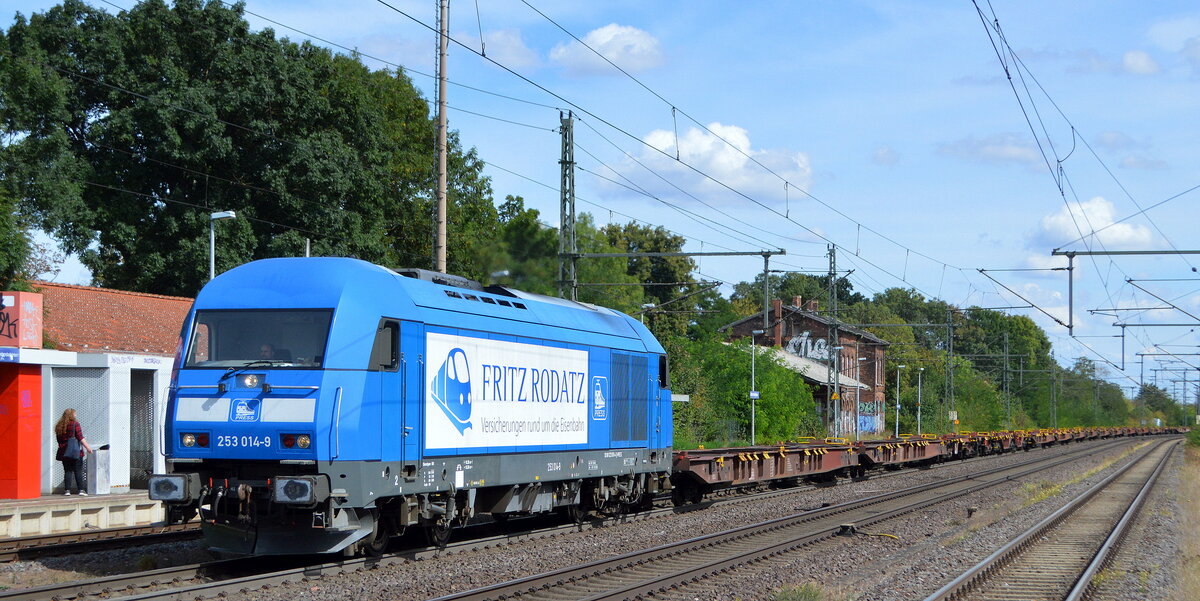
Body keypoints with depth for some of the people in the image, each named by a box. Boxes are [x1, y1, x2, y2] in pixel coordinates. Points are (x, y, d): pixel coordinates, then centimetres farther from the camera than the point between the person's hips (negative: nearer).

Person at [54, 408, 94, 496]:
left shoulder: (59, 426, 9)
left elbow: (59, 440, 14)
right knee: (78, 471, -1)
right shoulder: (75, 424, -6)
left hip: (64, 452, 4)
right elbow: (80, 437, -11)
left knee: (67, 471, 7)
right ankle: (81, 489, -5)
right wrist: (87, 447, -9)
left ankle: (67, 490, 1)